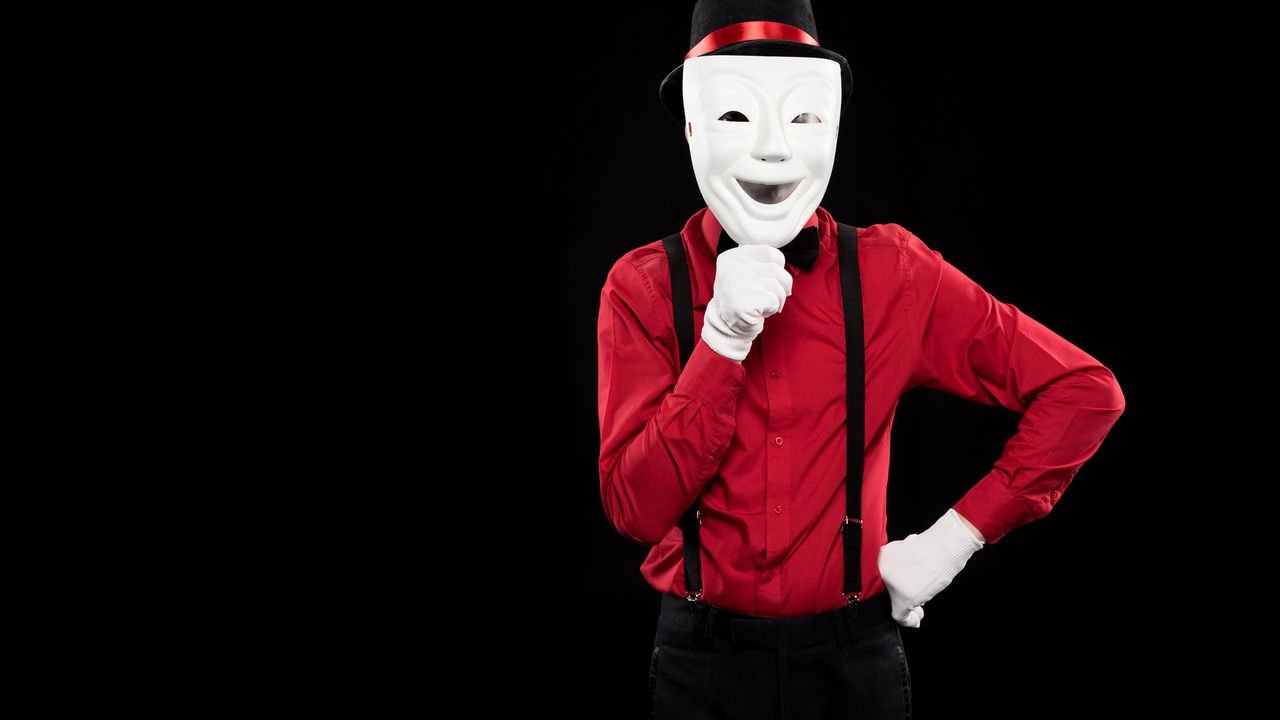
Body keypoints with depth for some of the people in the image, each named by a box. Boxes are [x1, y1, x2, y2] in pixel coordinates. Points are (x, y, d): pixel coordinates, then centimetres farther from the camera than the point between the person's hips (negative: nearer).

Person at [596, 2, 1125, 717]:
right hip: (703, 659, 0)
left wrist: (958, 534, -10)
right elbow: (637, 509, -14)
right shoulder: (643, 287, -7)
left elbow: (1087, 392, -6)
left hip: (852, 657, 0)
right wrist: (724, 335, -22)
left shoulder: (890, 272, -7)